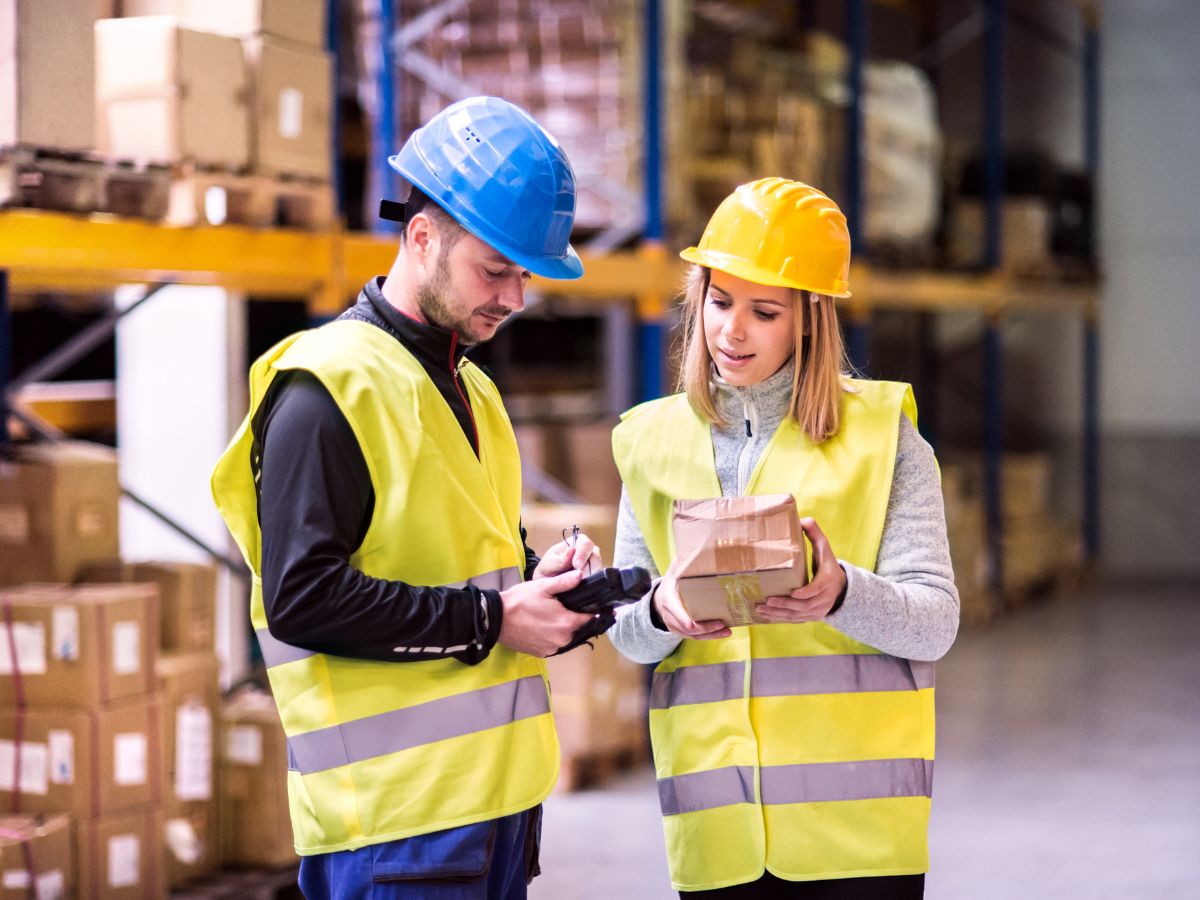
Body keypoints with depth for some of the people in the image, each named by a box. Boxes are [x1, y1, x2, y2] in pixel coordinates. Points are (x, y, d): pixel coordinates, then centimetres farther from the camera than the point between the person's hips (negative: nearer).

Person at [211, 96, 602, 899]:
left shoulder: (470, 388, 18)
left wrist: (540, 578, 5)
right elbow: (303, 598, -18)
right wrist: (490, 620, -17)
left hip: (500, 792, 9)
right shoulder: (327, 389, -11)